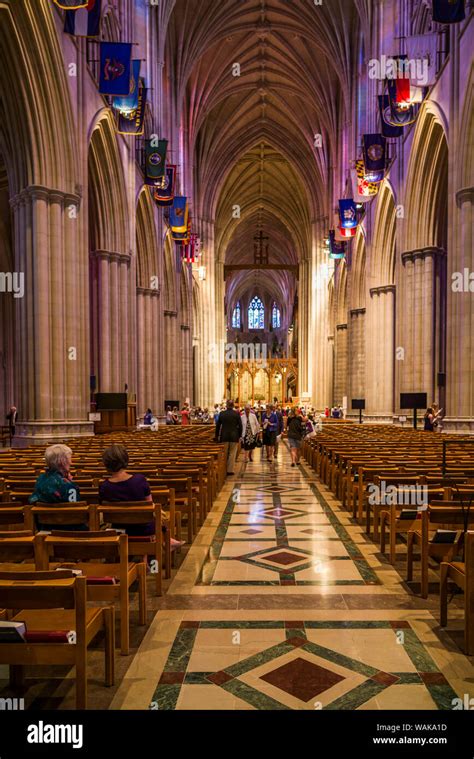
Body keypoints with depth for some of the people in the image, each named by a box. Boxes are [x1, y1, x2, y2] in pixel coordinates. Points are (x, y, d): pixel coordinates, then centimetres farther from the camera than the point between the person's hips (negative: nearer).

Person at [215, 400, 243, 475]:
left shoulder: (222, 413, -1)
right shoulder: (237, 414, -6)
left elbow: (218, 426, 4)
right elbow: (240, 426, -4)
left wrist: (217, 436, 14)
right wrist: (239, 436, 6)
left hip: (224, 437, 2)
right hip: (234, 436, -2)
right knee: (232, 454, 5)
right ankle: (230, 470, 5)